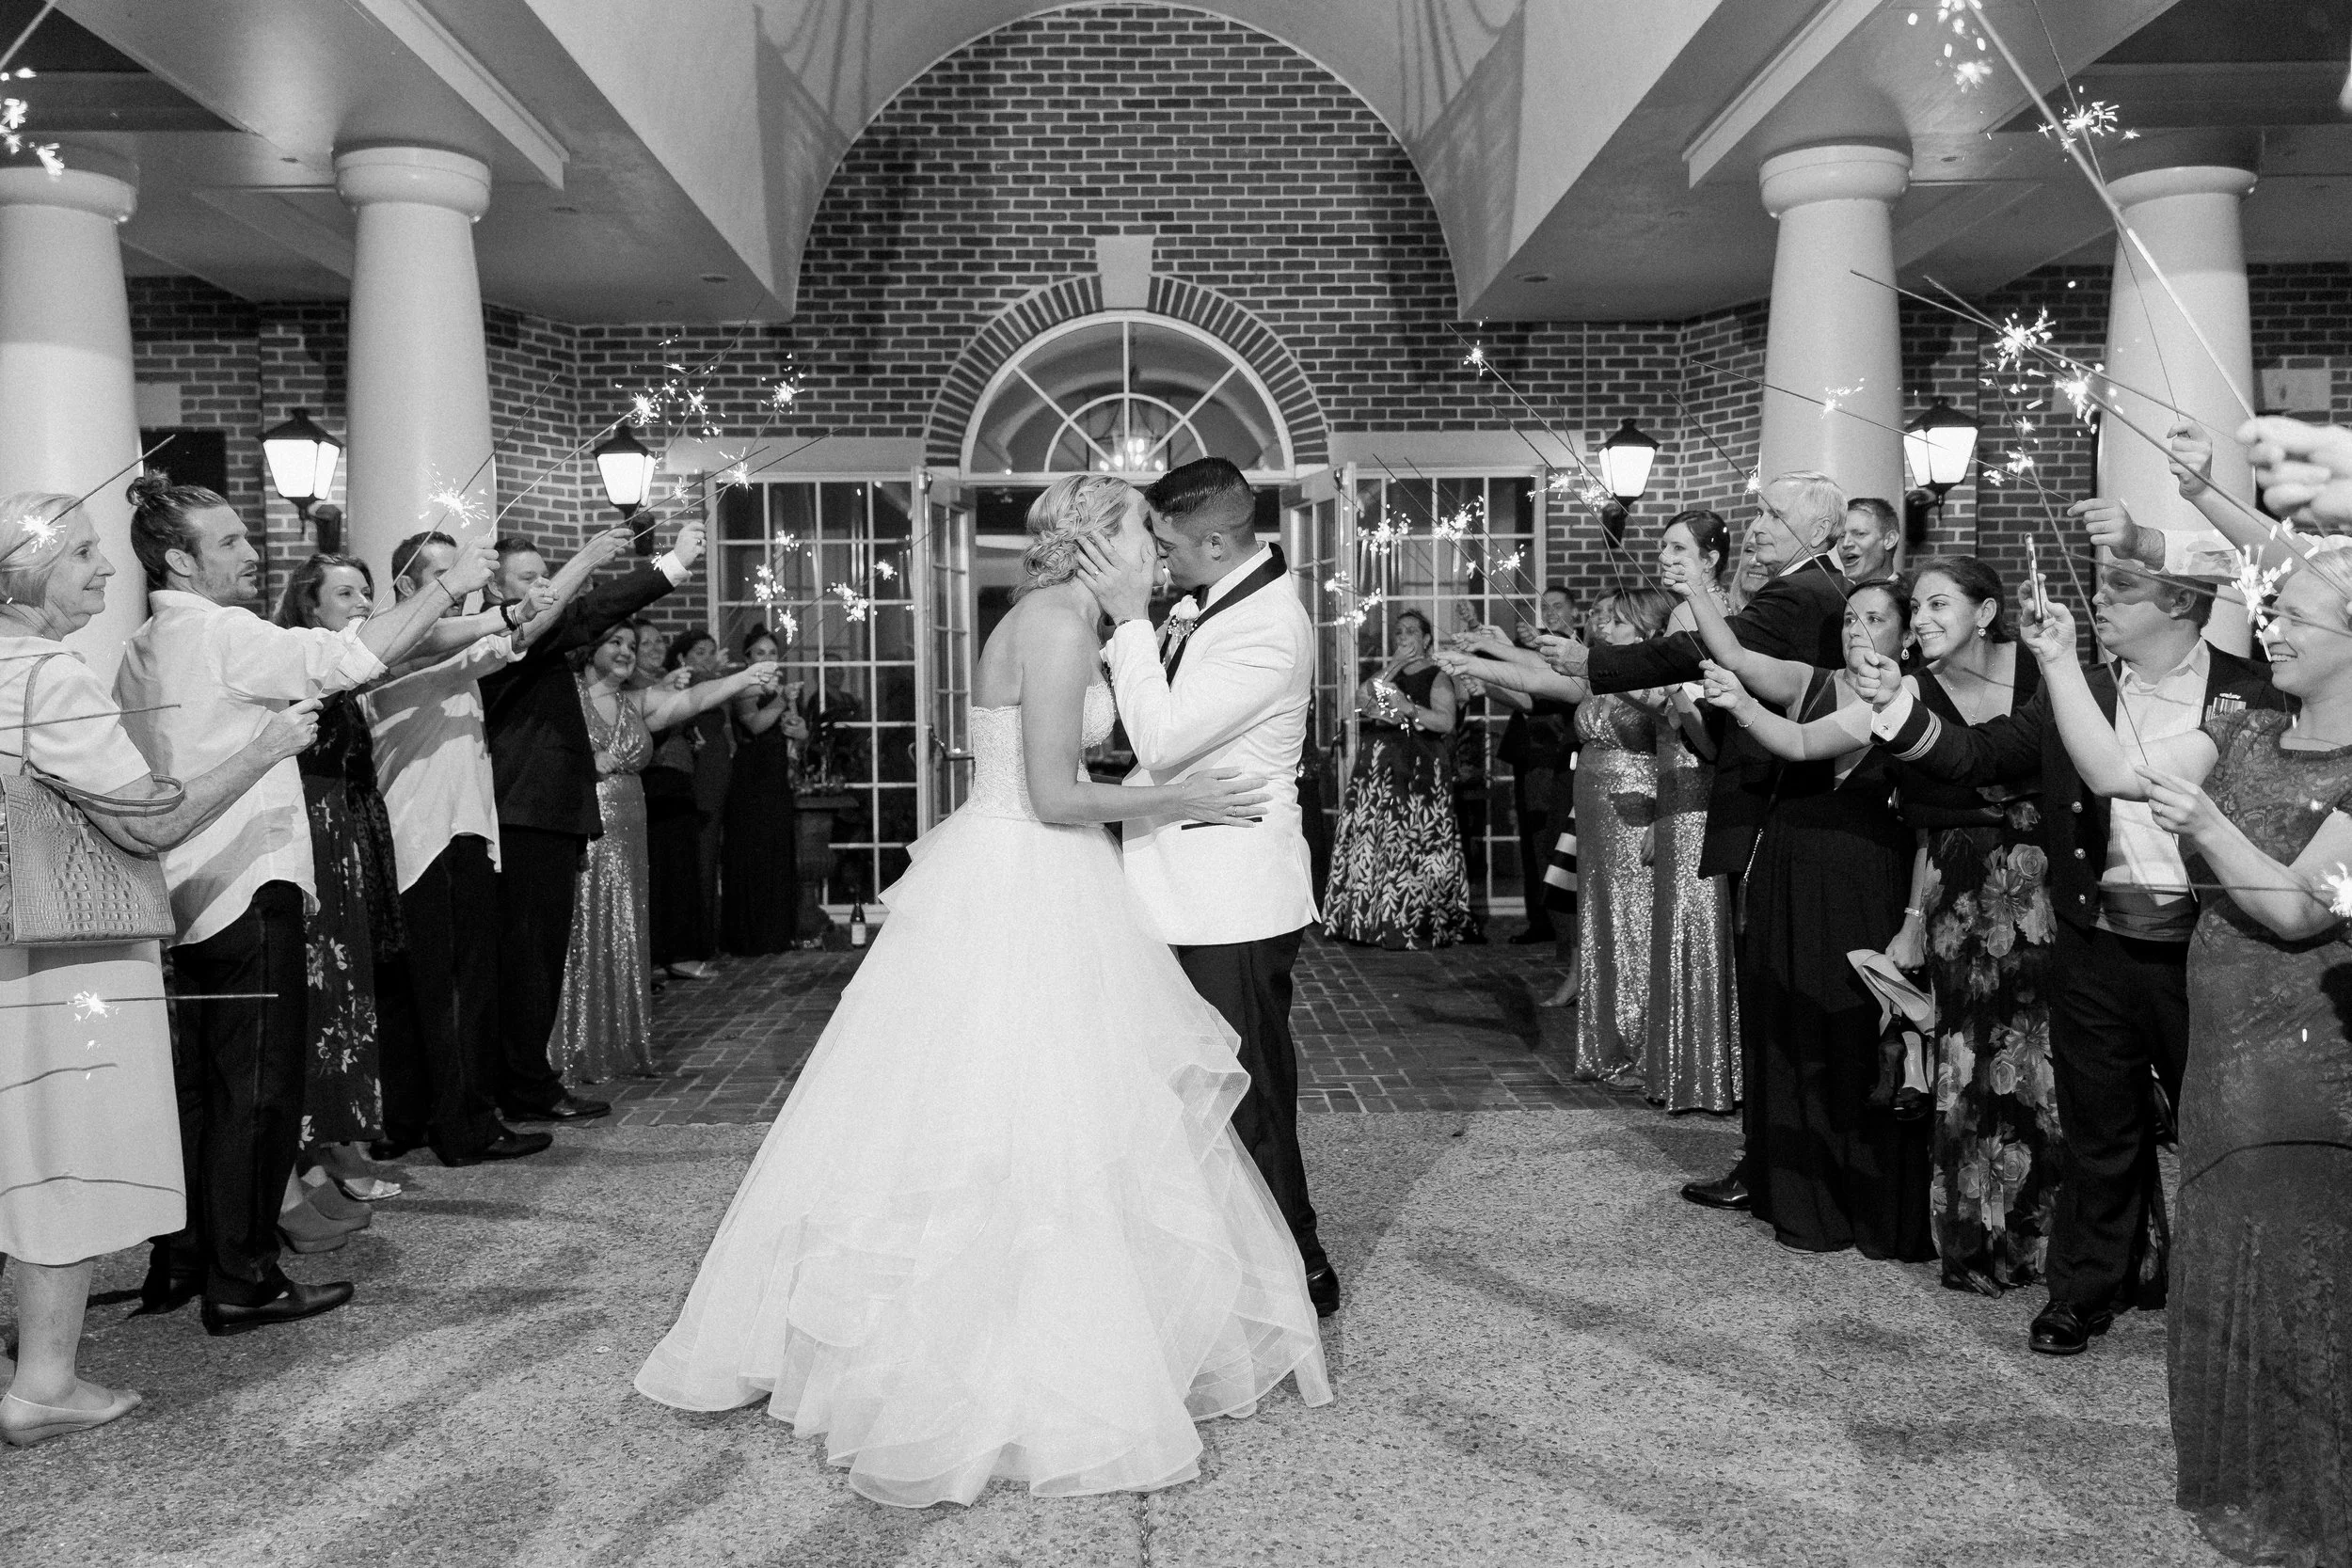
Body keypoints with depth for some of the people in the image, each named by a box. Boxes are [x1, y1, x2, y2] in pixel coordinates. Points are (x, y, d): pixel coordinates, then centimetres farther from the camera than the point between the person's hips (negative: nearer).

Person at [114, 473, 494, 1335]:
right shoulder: (220, 633, -12)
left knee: (203, 1082, 16)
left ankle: (180, 1261, 24)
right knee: (259, 1085, -3)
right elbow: (347, 657, -23)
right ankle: (241, 1280, 1)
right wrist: (448, 586, -17)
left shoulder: (141, 650, 15)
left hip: (188, 897, 9)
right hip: (248, 890, -9)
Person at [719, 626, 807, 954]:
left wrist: (794, 728, -7)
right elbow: (754, 723, -24)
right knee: (753, 858, -6)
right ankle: (751, 936, -2)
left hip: (779, 783, 7)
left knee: (781, 859, 8)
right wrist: (781, 702, -36)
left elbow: (803, 732, 14)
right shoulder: (744, 690, -6)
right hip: (750, 782, -7)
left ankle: (780, 933, 14)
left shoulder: (785, 689, 16)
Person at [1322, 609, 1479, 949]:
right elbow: (1361, 699, 2)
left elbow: (1446, 721, -11)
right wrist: (1392, 669, -3)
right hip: (1379, 770, 5)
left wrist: (1408, 708, -22)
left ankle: (1421, 923, -2)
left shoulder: (1437, 677, 3)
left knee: (1416, 843, -9)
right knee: (1375, 841, 0)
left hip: (1421, 771, -5)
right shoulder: (1386, 674, 20)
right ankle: (1374, 918, 5)